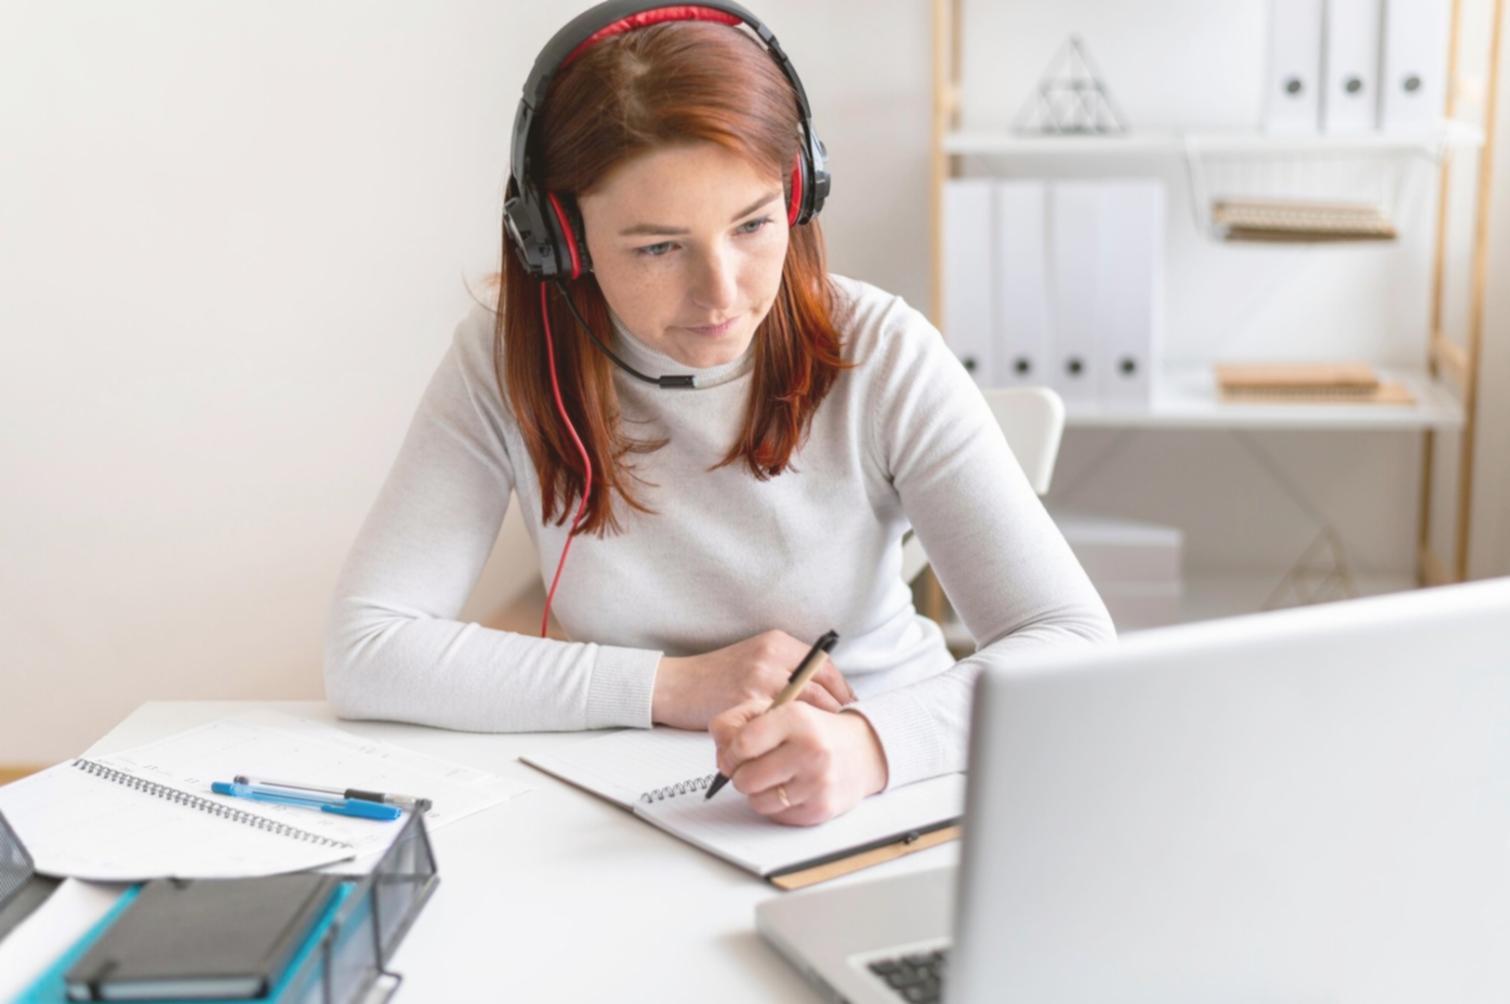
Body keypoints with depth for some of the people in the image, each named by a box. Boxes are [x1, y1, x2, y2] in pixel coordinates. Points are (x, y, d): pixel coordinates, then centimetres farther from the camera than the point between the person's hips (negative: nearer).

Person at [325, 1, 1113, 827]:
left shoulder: (881, 357, -14)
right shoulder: (506, 364, -11)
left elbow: (1076, 647, -19)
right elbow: (362, 653, -16)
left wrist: (871, 742, -38)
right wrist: (675, 686, -20)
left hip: (887, 789, 0)